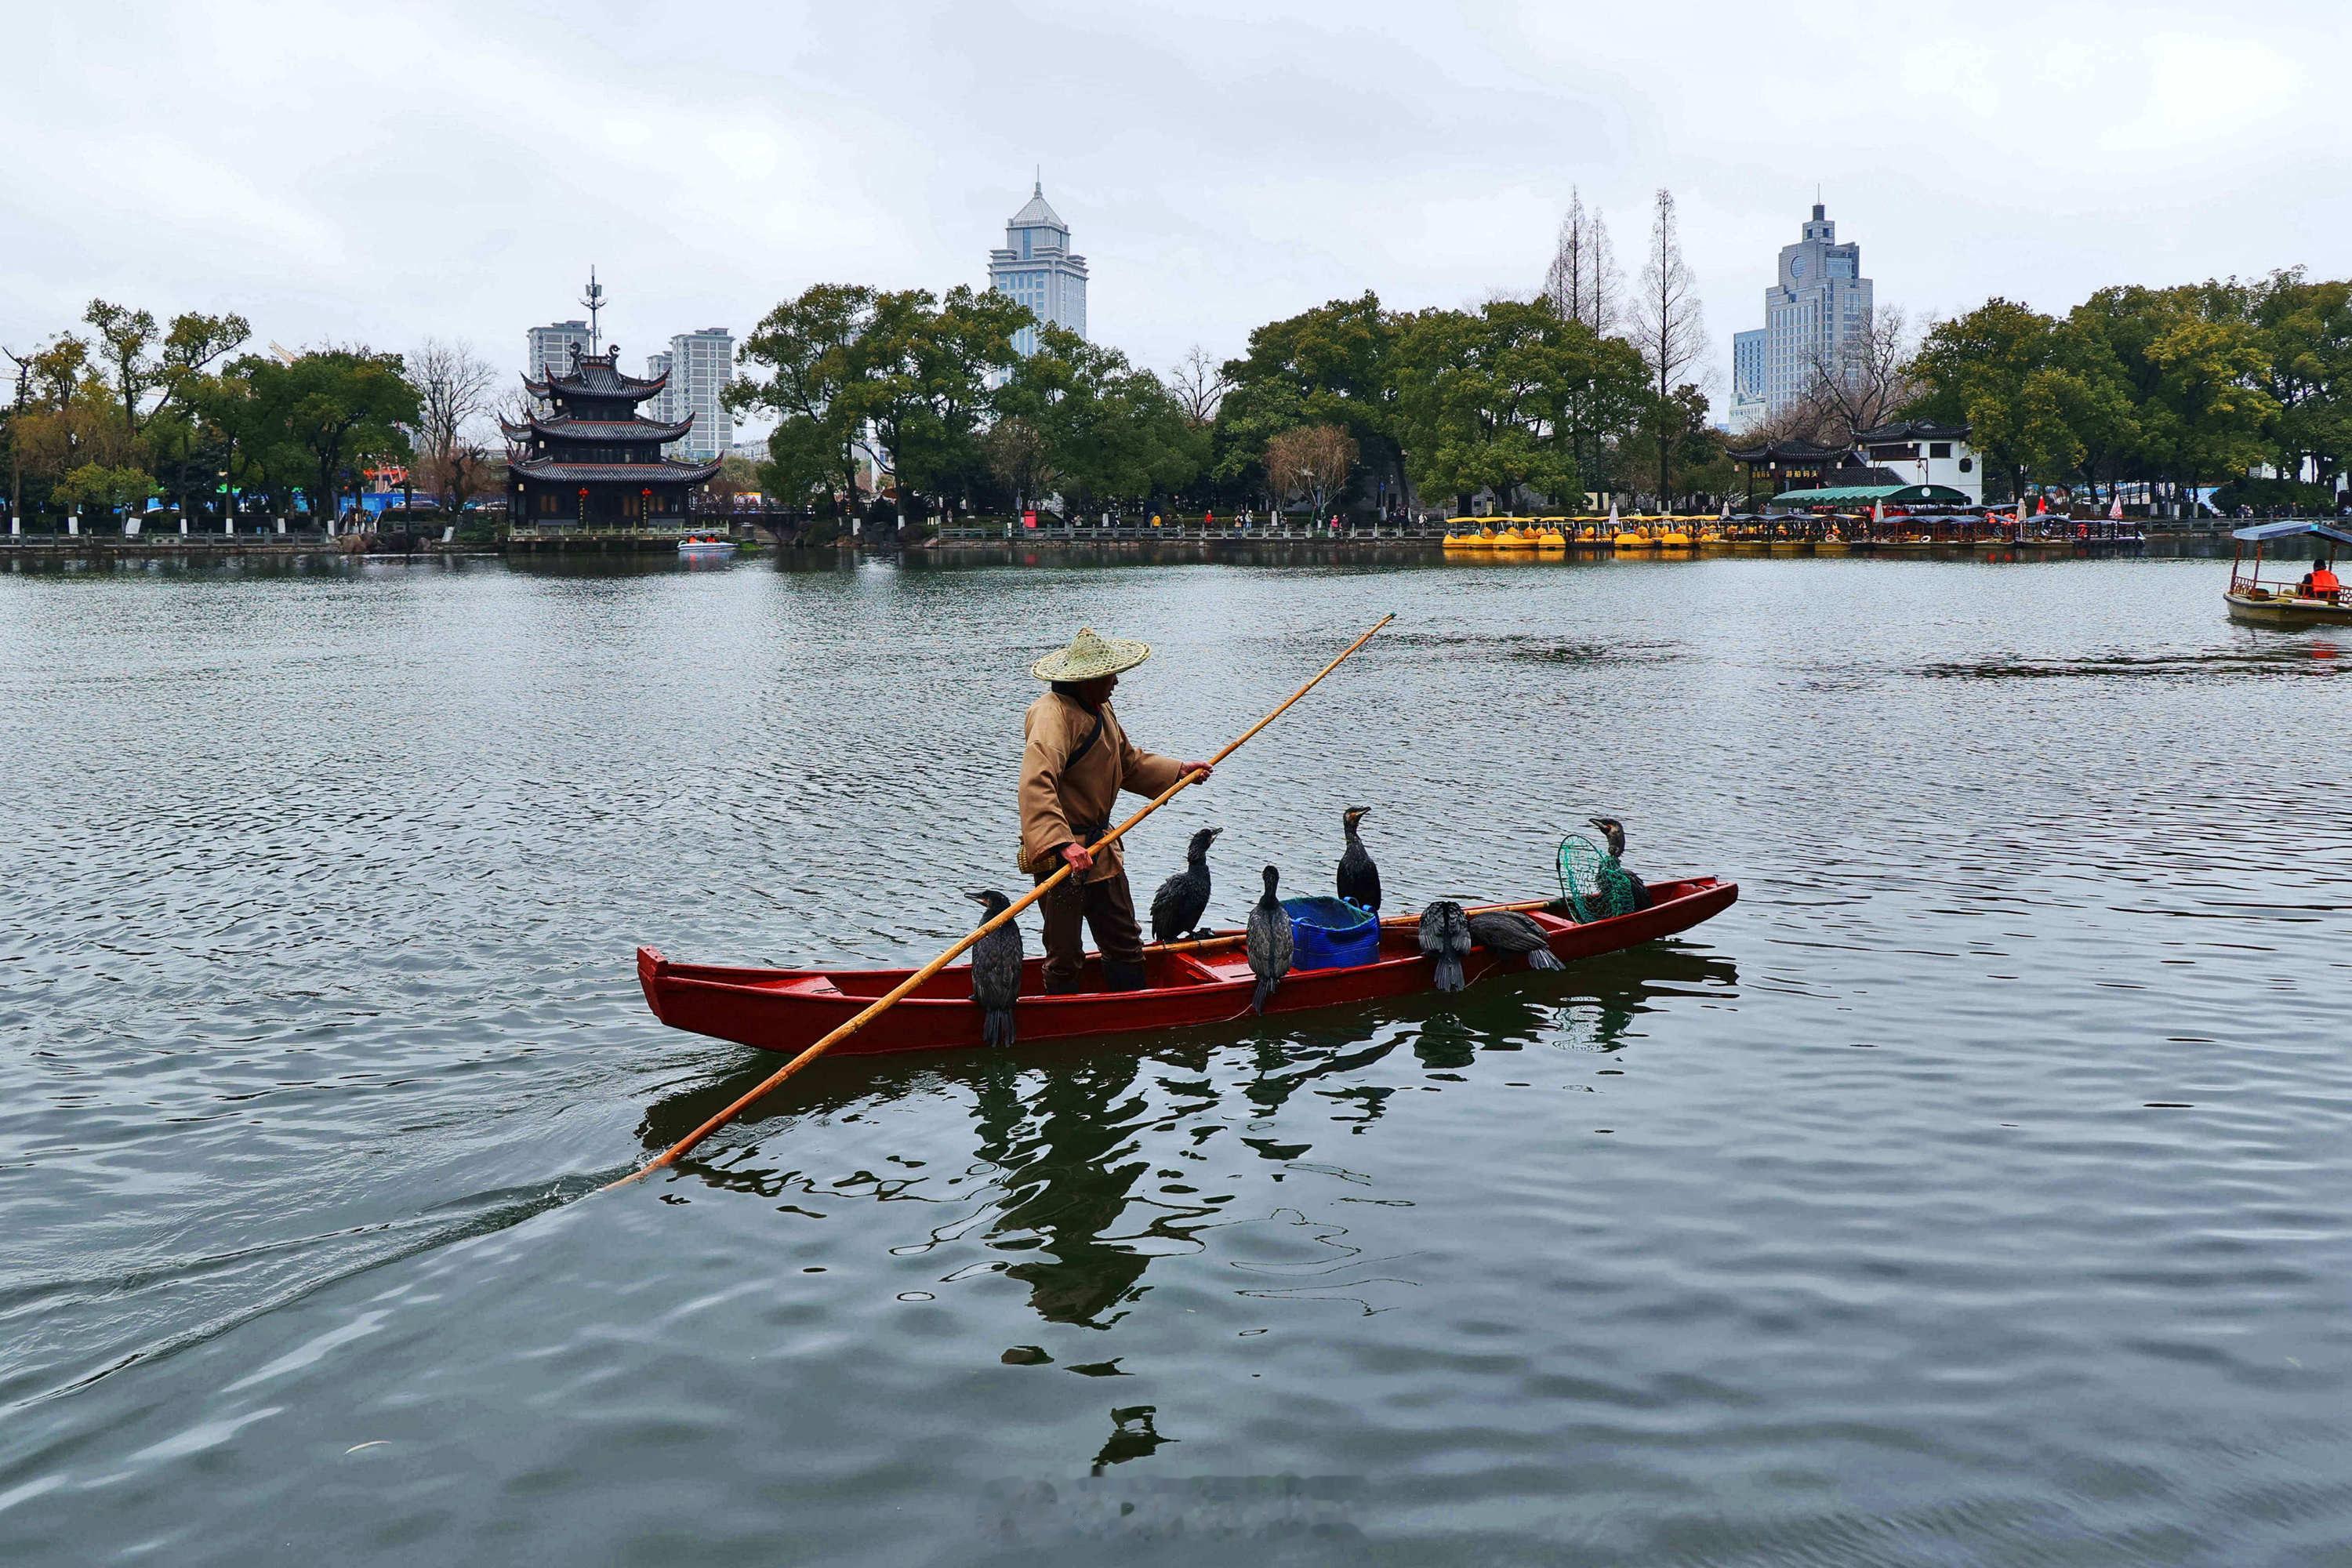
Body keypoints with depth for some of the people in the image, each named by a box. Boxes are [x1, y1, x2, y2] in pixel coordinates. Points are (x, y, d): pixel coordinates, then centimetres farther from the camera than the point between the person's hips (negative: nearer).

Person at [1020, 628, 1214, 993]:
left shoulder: (1100, 710, 13)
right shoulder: (1053, 714, -22)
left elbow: (1129, 763, 29)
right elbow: (1037, 785, -36)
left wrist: (1179, 771, 18)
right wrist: (1063, 844, -45)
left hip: (1101, 848, 10)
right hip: (1060, 853, -10)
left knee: (1126, 946, 16)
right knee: (1065, 956, 1)